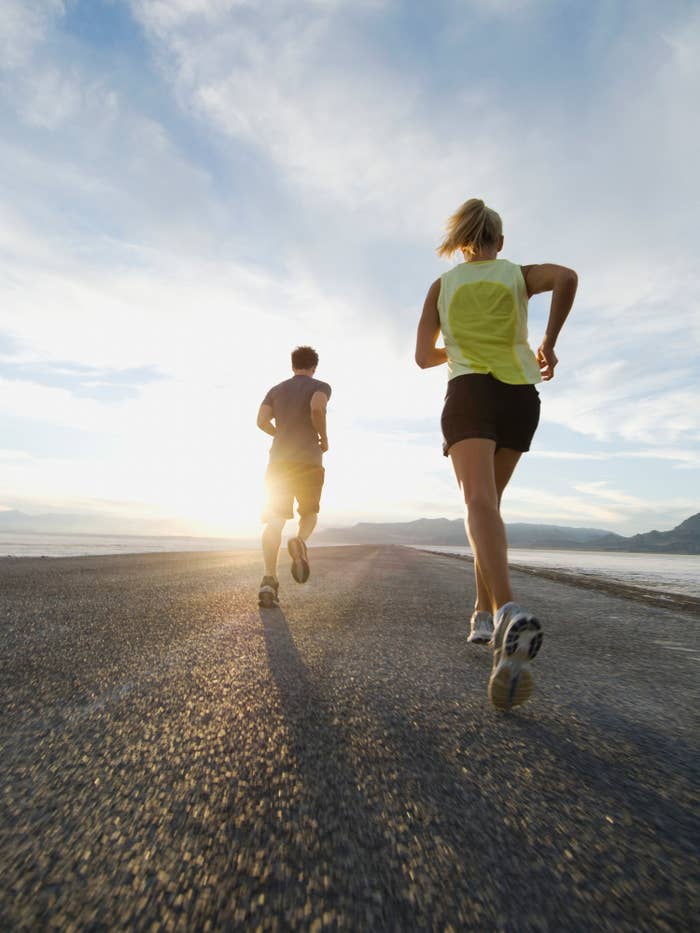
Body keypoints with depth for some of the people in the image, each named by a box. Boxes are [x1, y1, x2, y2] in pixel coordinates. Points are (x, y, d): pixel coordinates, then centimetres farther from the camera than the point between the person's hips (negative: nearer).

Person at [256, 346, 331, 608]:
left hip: (279, 460, 3)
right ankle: (300, 541, -18)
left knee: (274, 521, -1)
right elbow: (317, 408, -16)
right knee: (310, 513, 15)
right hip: (309, 461, -2)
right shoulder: (321, 387, 7)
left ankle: (269, 578, -17)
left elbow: (262, 421, 3)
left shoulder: (275, 390, 17)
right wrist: (324, 438, -2)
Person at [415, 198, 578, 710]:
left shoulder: (442, 284, 17)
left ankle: (509, 612, -46)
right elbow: (567, 277, -5)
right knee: (491, 501, 14)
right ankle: (485, 613, 14)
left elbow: (424, 357, 14)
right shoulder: (520, 274, 17)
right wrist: (549, 343, 5)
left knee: (480, 503, -21)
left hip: (469, 393, -2)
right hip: (520, 395, 2)